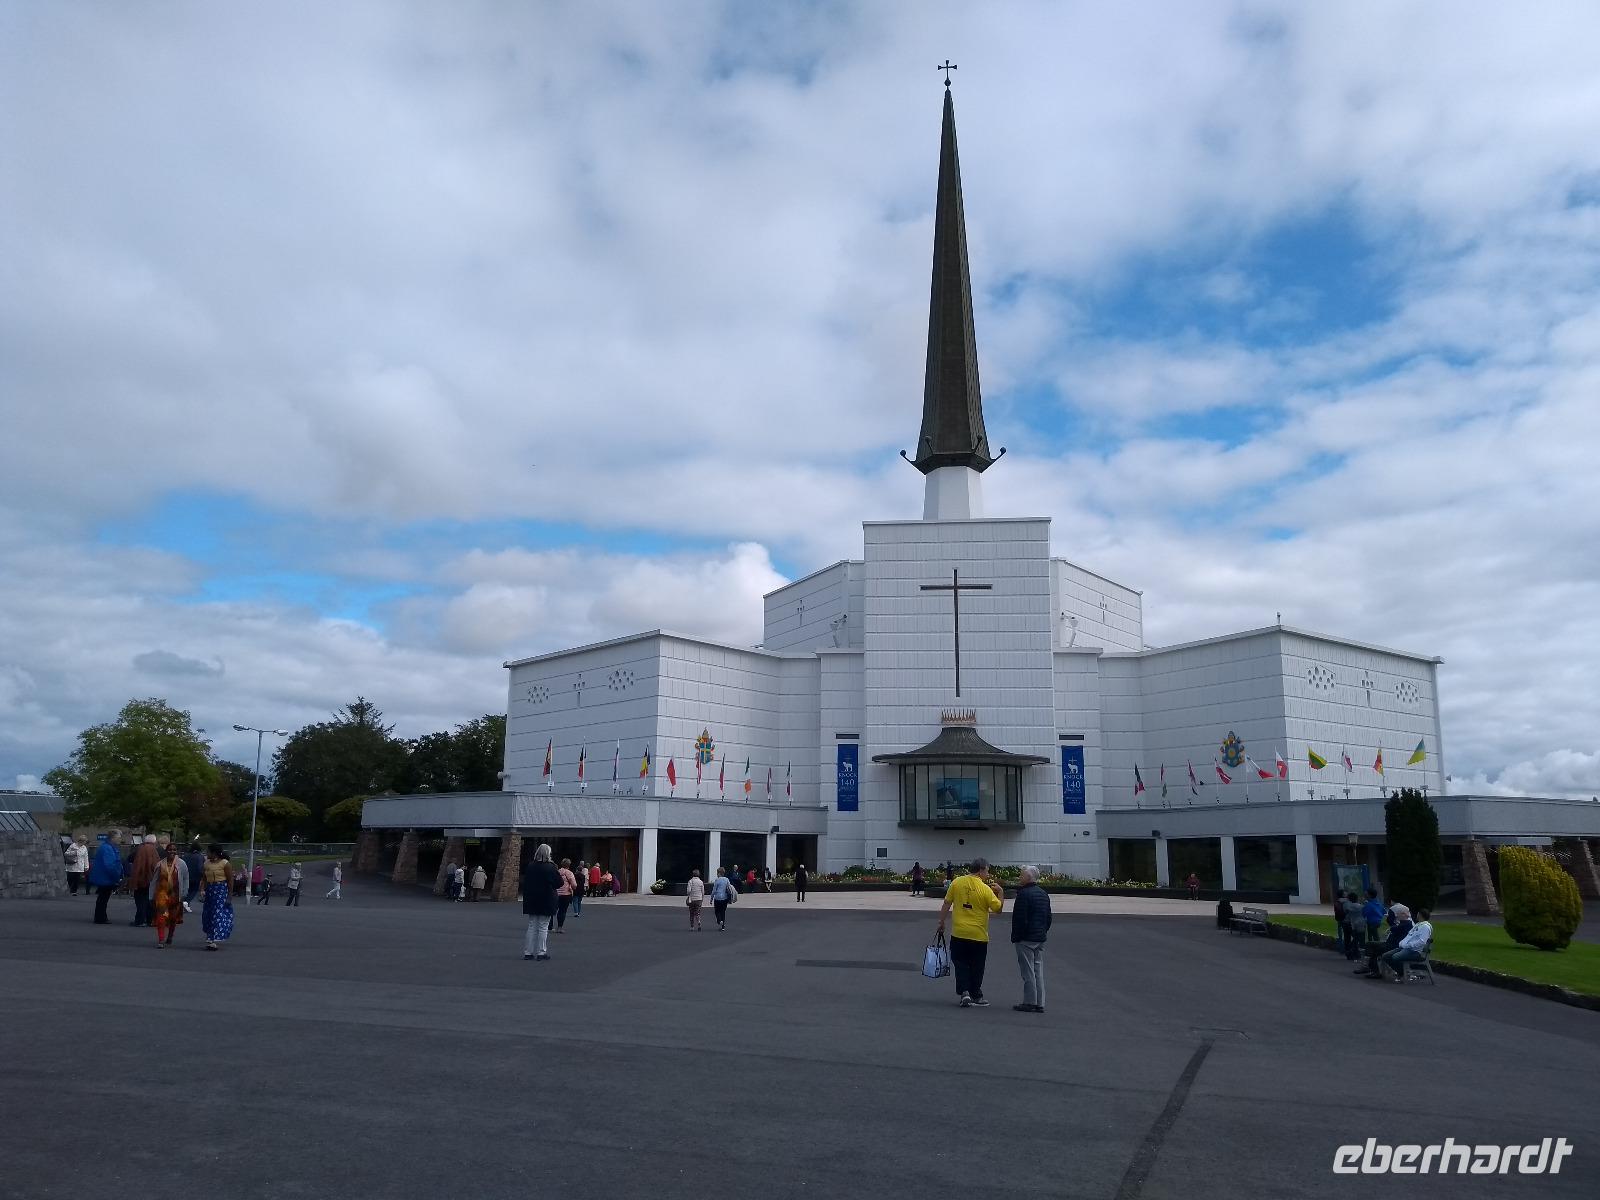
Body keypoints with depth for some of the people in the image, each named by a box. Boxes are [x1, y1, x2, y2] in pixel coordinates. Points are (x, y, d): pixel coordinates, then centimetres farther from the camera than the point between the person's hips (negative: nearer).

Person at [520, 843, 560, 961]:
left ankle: (528, 952, 12)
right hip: (546, 902, -4)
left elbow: (525, 883, 7)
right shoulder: (551, 867, -14)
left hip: (532, 901, 4)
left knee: (531, 927, 11)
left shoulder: (530, 866, -1)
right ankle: (541, 953, 4)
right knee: (543, 928, 4)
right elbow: (559, 883, -7)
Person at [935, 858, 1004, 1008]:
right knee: (976, 967, 11)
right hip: (978, 935, -2)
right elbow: (998, 908, -6)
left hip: (958, 933, 2)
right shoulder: (985, 889, -12)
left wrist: (941, 922, 10)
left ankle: (963, 992, -2)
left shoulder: (957, 882, -3)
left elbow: (946, 904, 1)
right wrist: (1000, 893, 6)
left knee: (960, 963, 12)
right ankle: (976, 997, 19)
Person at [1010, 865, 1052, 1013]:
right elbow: (1048, 917, 18)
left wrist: (1015, 937, -10)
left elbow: (1019, 918, -18)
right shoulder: (1044, 894, 12)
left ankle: (1029, 1002, -1)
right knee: (1038, 970, 11)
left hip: (1026, 939, -8)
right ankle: (1040, 1003, 13)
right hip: (1040, 938, 8)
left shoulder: (1024, 894, -16)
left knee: (1028, 971, -3)